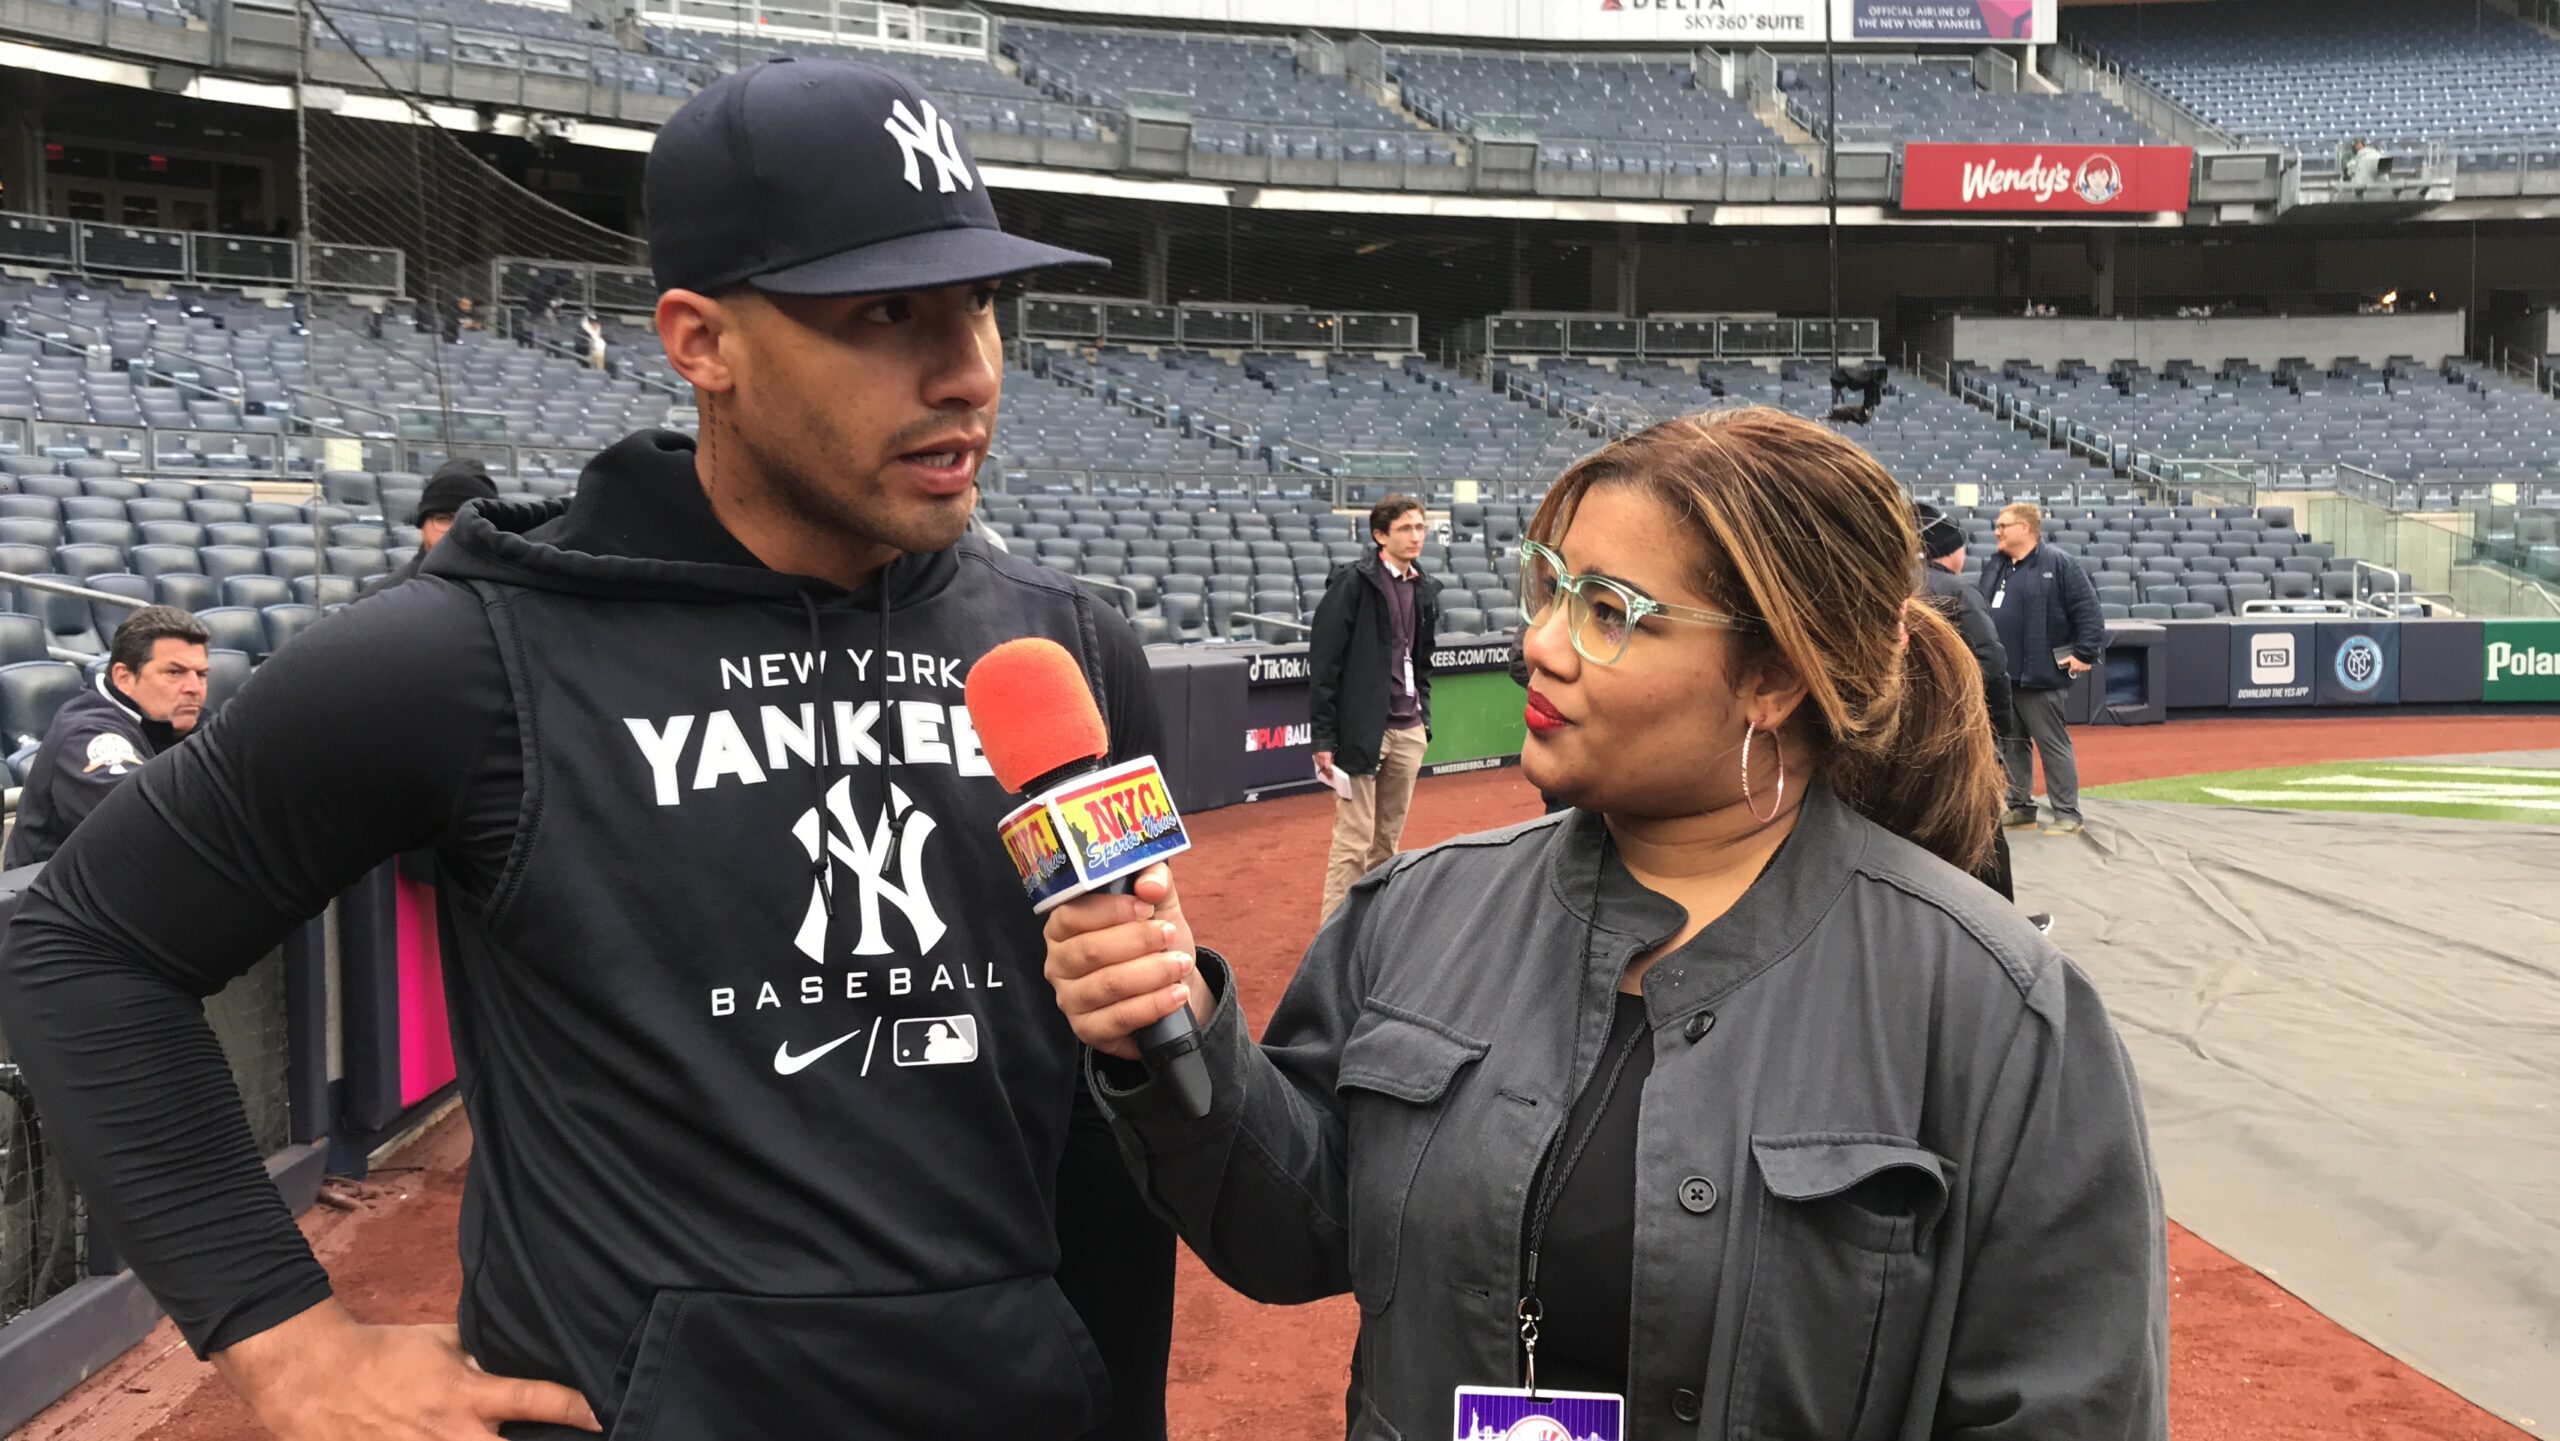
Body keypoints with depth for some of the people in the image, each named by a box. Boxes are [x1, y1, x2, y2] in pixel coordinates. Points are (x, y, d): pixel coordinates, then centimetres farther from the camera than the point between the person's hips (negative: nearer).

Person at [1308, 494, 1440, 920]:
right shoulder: (1353, 582, -8)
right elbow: (1324, 662, -10)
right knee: (1353, 842, -5)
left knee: (1388, 841, 11)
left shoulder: (1425, 590, 11)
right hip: (1363, 732, -6)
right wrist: (1323, 738, -13)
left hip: (1408, 733, 6)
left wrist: (1424, 721, 16)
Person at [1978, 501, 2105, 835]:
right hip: (2001, 675, 8)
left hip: (2041, 677, -8)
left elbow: (2088, 610, -12)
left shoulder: (2059, 563, -10)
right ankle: (2020, 807, 24)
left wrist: (2085, 653, -15)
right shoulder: (1995, 567, 12)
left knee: (2053, 743, -3)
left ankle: (2067, 815, 4)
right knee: (2011, 743, 13)